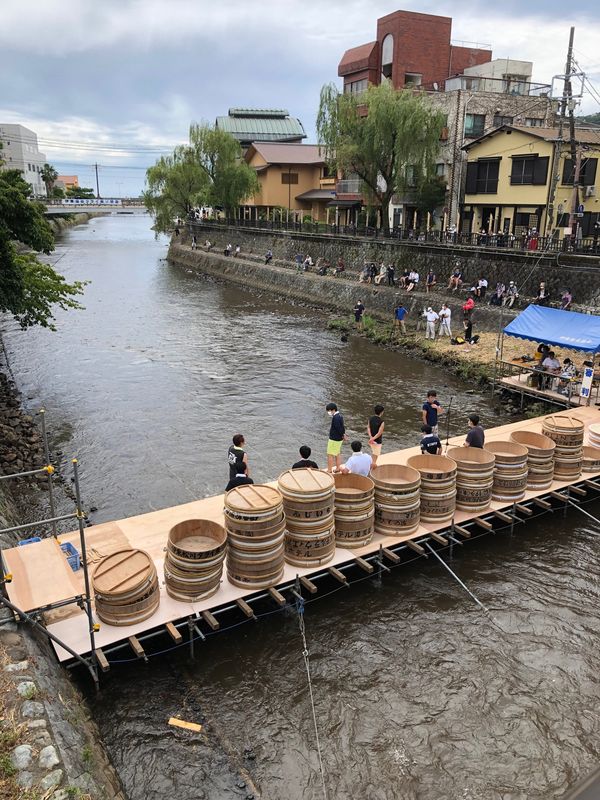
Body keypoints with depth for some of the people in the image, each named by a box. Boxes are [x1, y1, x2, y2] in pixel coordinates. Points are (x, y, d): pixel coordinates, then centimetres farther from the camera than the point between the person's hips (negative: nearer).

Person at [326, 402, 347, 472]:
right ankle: (338, 469, 27)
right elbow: (342, 427, 10)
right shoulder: (340, 416, 9)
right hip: (339, 439, 10)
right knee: (337, 454, 19)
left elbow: (339, 428, -23)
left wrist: (343, 436, -11)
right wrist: (344, 434, 3)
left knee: (330, 455, -2)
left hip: (334, 439, -10)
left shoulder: (335, 418, -22)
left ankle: (329, 470, 3)